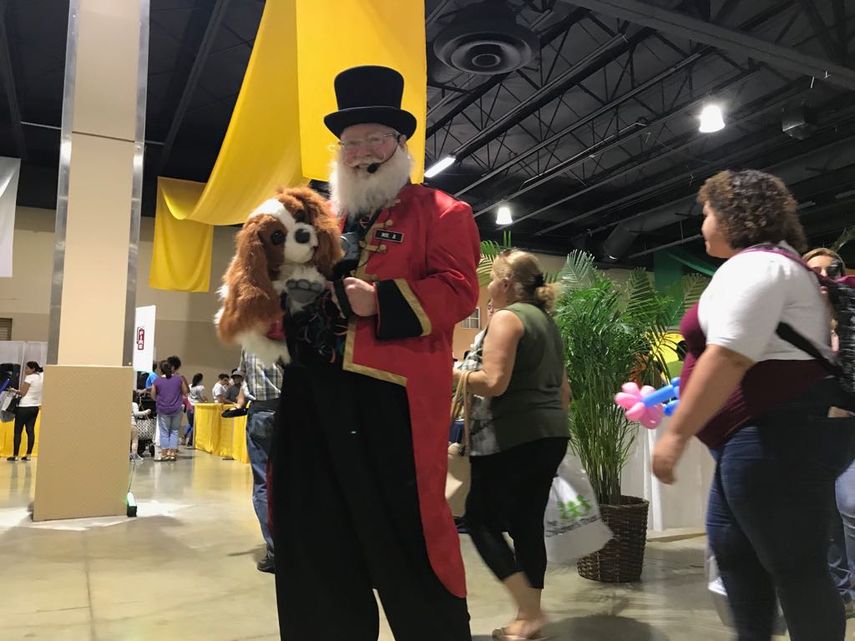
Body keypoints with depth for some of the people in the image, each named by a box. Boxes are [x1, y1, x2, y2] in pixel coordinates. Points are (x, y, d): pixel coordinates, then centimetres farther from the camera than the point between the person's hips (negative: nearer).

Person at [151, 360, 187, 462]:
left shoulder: (157, 381, -4)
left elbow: (153, 396, 2)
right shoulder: (179, 379, -1)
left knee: (164, 432, 7)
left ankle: (165, 453, 6)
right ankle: (173, 453, 6)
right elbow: (185, 392, 7)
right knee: (174, 431, 10)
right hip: (177, 409, 1)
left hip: (163, 410, -1)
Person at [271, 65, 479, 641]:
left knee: (404, 541, -2)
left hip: (391, 395, -6)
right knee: (318, 545, 13)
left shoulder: (439, 212, 5)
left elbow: (458, 290, -8)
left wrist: (380, 302, -17)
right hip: (313, 393, 7)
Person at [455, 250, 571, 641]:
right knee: (527, 523, 12)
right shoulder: (547, 320, 19)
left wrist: (454, 373, -5)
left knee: (481, 519, 2)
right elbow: (563, 392, 22)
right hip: (552, 434, 9)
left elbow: (494, 383, -19)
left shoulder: (507, 317, -8)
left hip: (516, 436, -9)